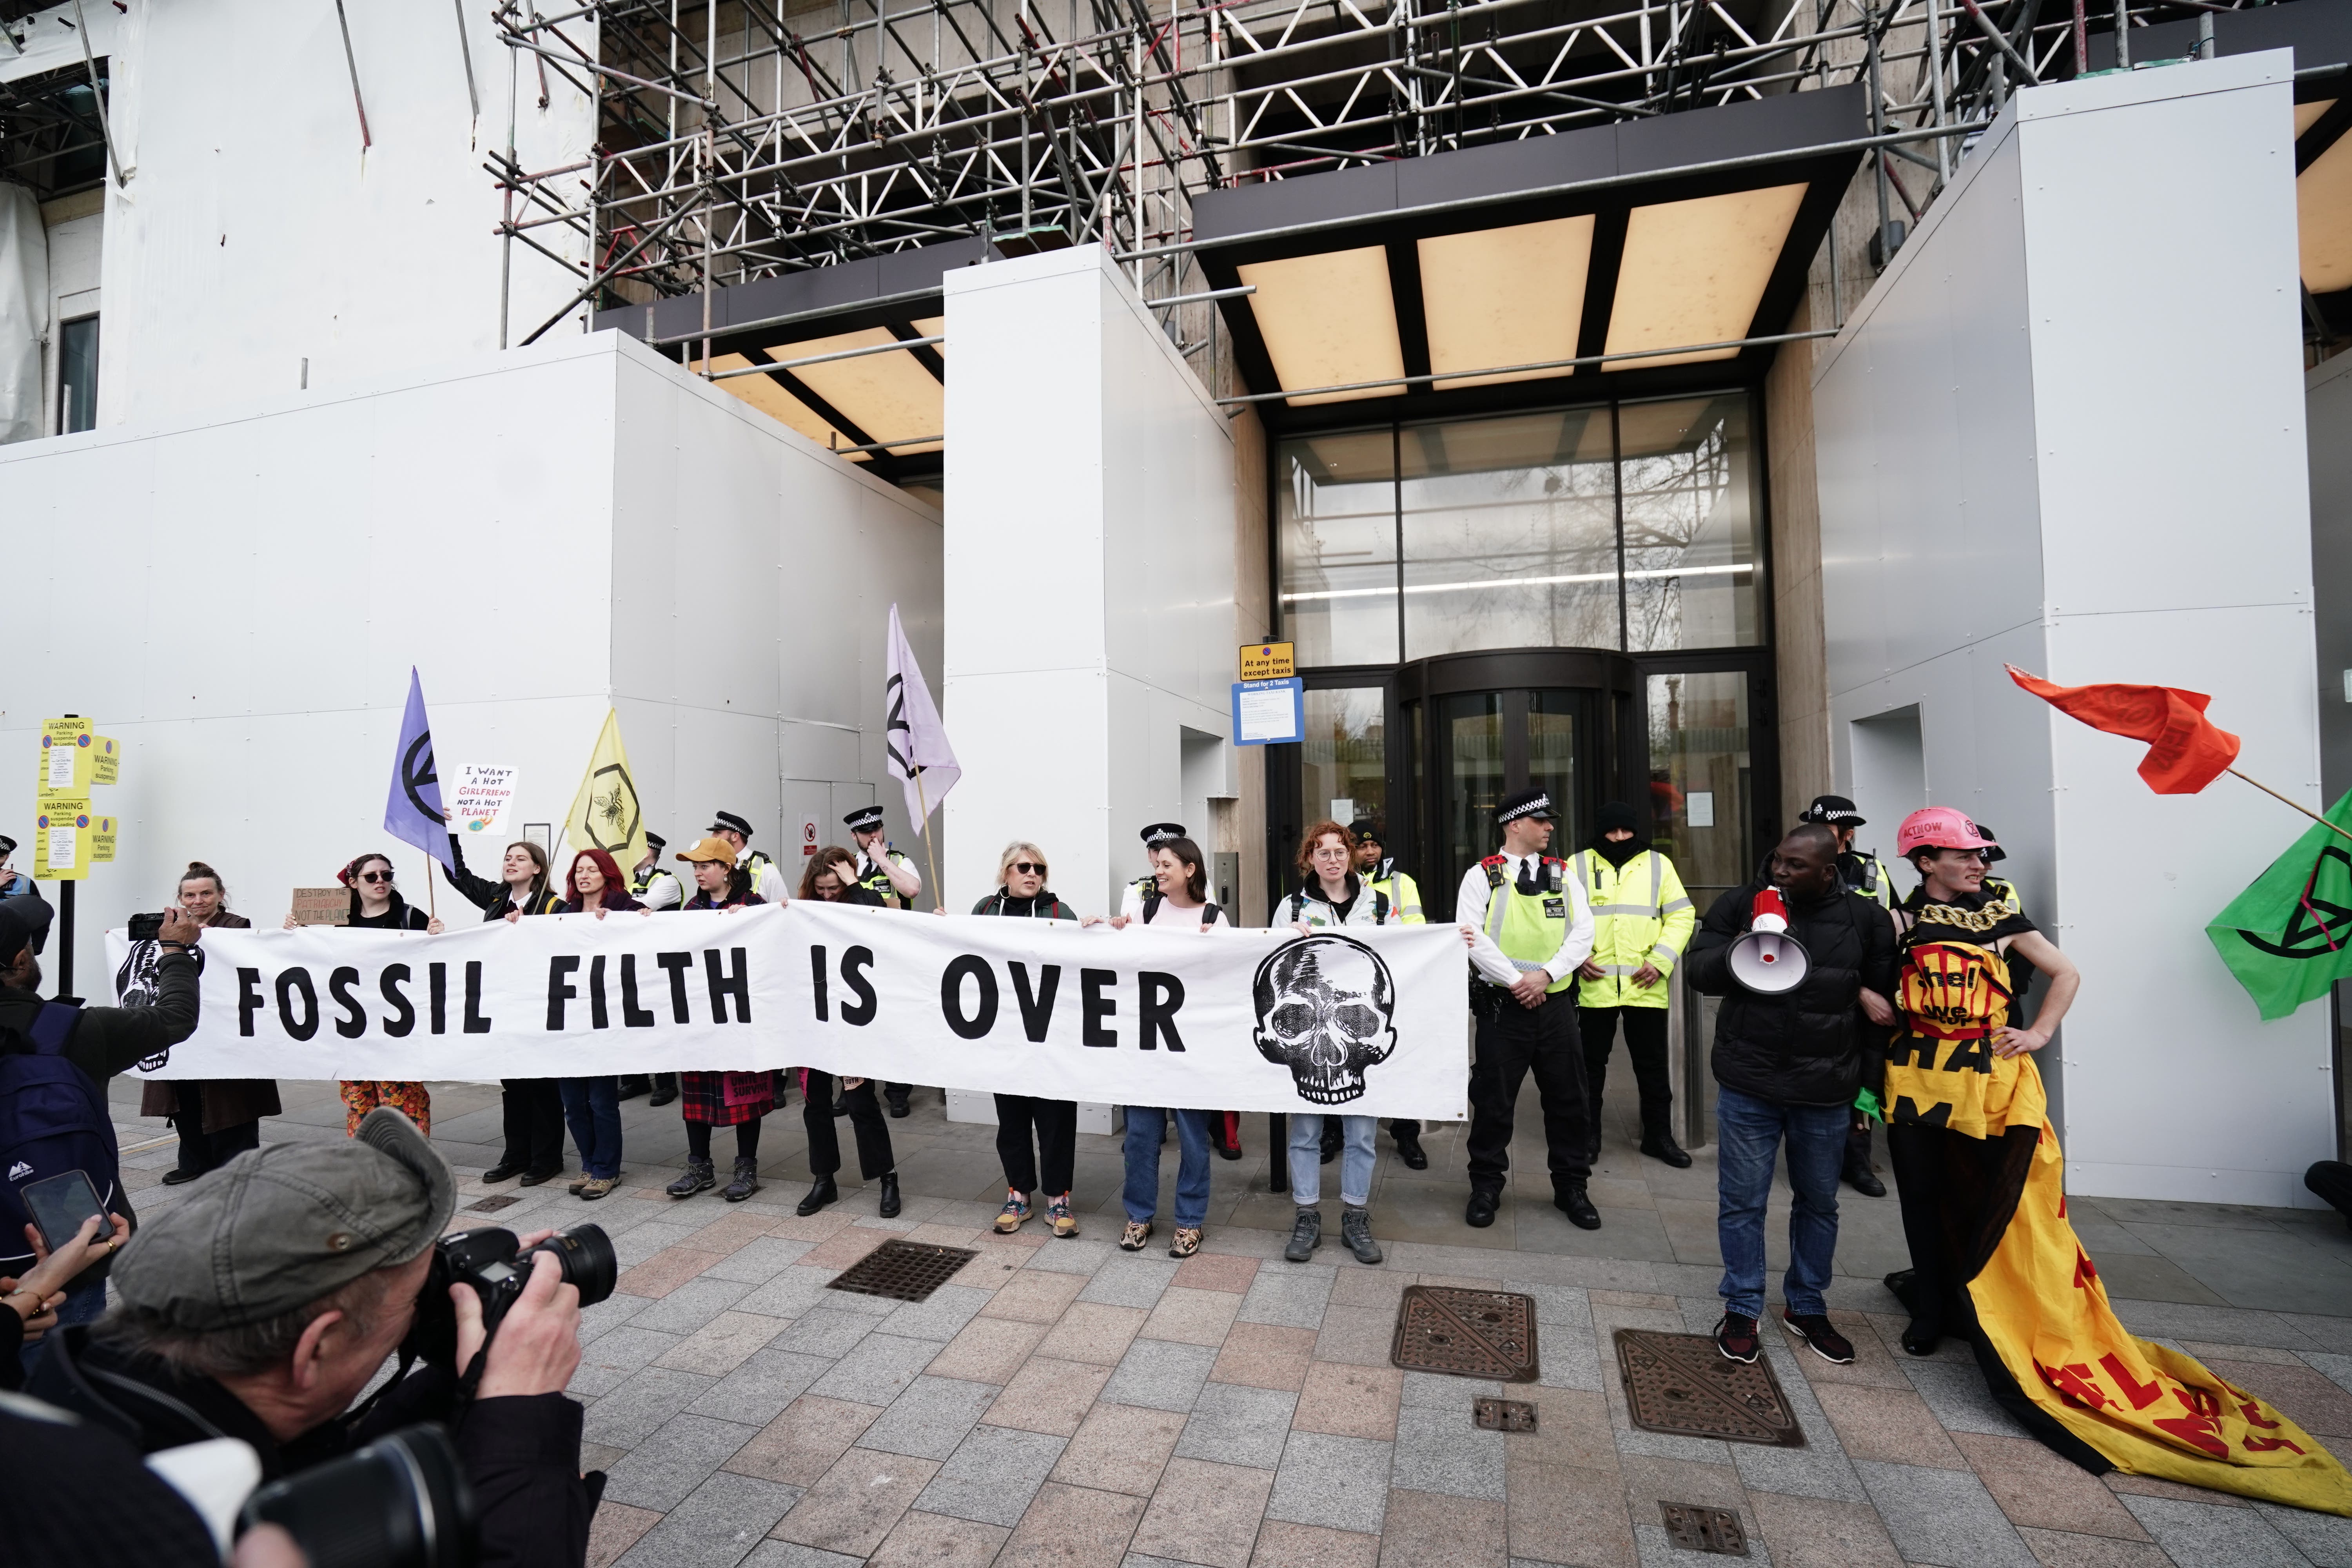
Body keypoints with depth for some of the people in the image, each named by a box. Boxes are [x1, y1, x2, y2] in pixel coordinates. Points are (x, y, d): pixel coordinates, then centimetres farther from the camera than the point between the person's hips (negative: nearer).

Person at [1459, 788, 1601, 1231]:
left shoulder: (1563, 875, 9)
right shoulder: (1482, 876, -2)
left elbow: (1583, 932, 1)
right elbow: (1472, 936, -11)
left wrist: (1546, 974, -12)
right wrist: (1516, 981, -15)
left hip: (1555, 1003, 4)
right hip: (1502, 1005, -3)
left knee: (1568, 1099, 11)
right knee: (1493, 1100, 5)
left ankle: (1571, 1187, 28)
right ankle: (1486, 1187, 21)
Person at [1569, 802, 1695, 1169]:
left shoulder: (1658, 864, 5)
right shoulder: (1578, 865, 2)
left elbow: (1681, 915, 3)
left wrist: (1660, 961, -8)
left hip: (1646, 986, 1)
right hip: (1594, 985, -1)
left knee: (1652, 1064, 11)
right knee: (1591, 1063, 10)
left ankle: (1658, 1135, 26)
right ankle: (1588, 1135, 23)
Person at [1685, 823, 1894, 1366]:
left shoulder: (1864, 917, 1)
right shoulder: (1741, 904, -4)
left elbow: (1887, 993, 9)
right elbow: (1698, 970, -5)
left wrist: (1864, 1036, 3)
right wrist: (1736, 951, -24)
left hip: (1827, 1091, 2)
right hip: (1748, 1084, -2)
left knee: (1819, 1202, 17)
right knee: (1743, 1201, 5)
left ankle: (1806, 1307, 35)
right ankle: (1742, 1310, 20)